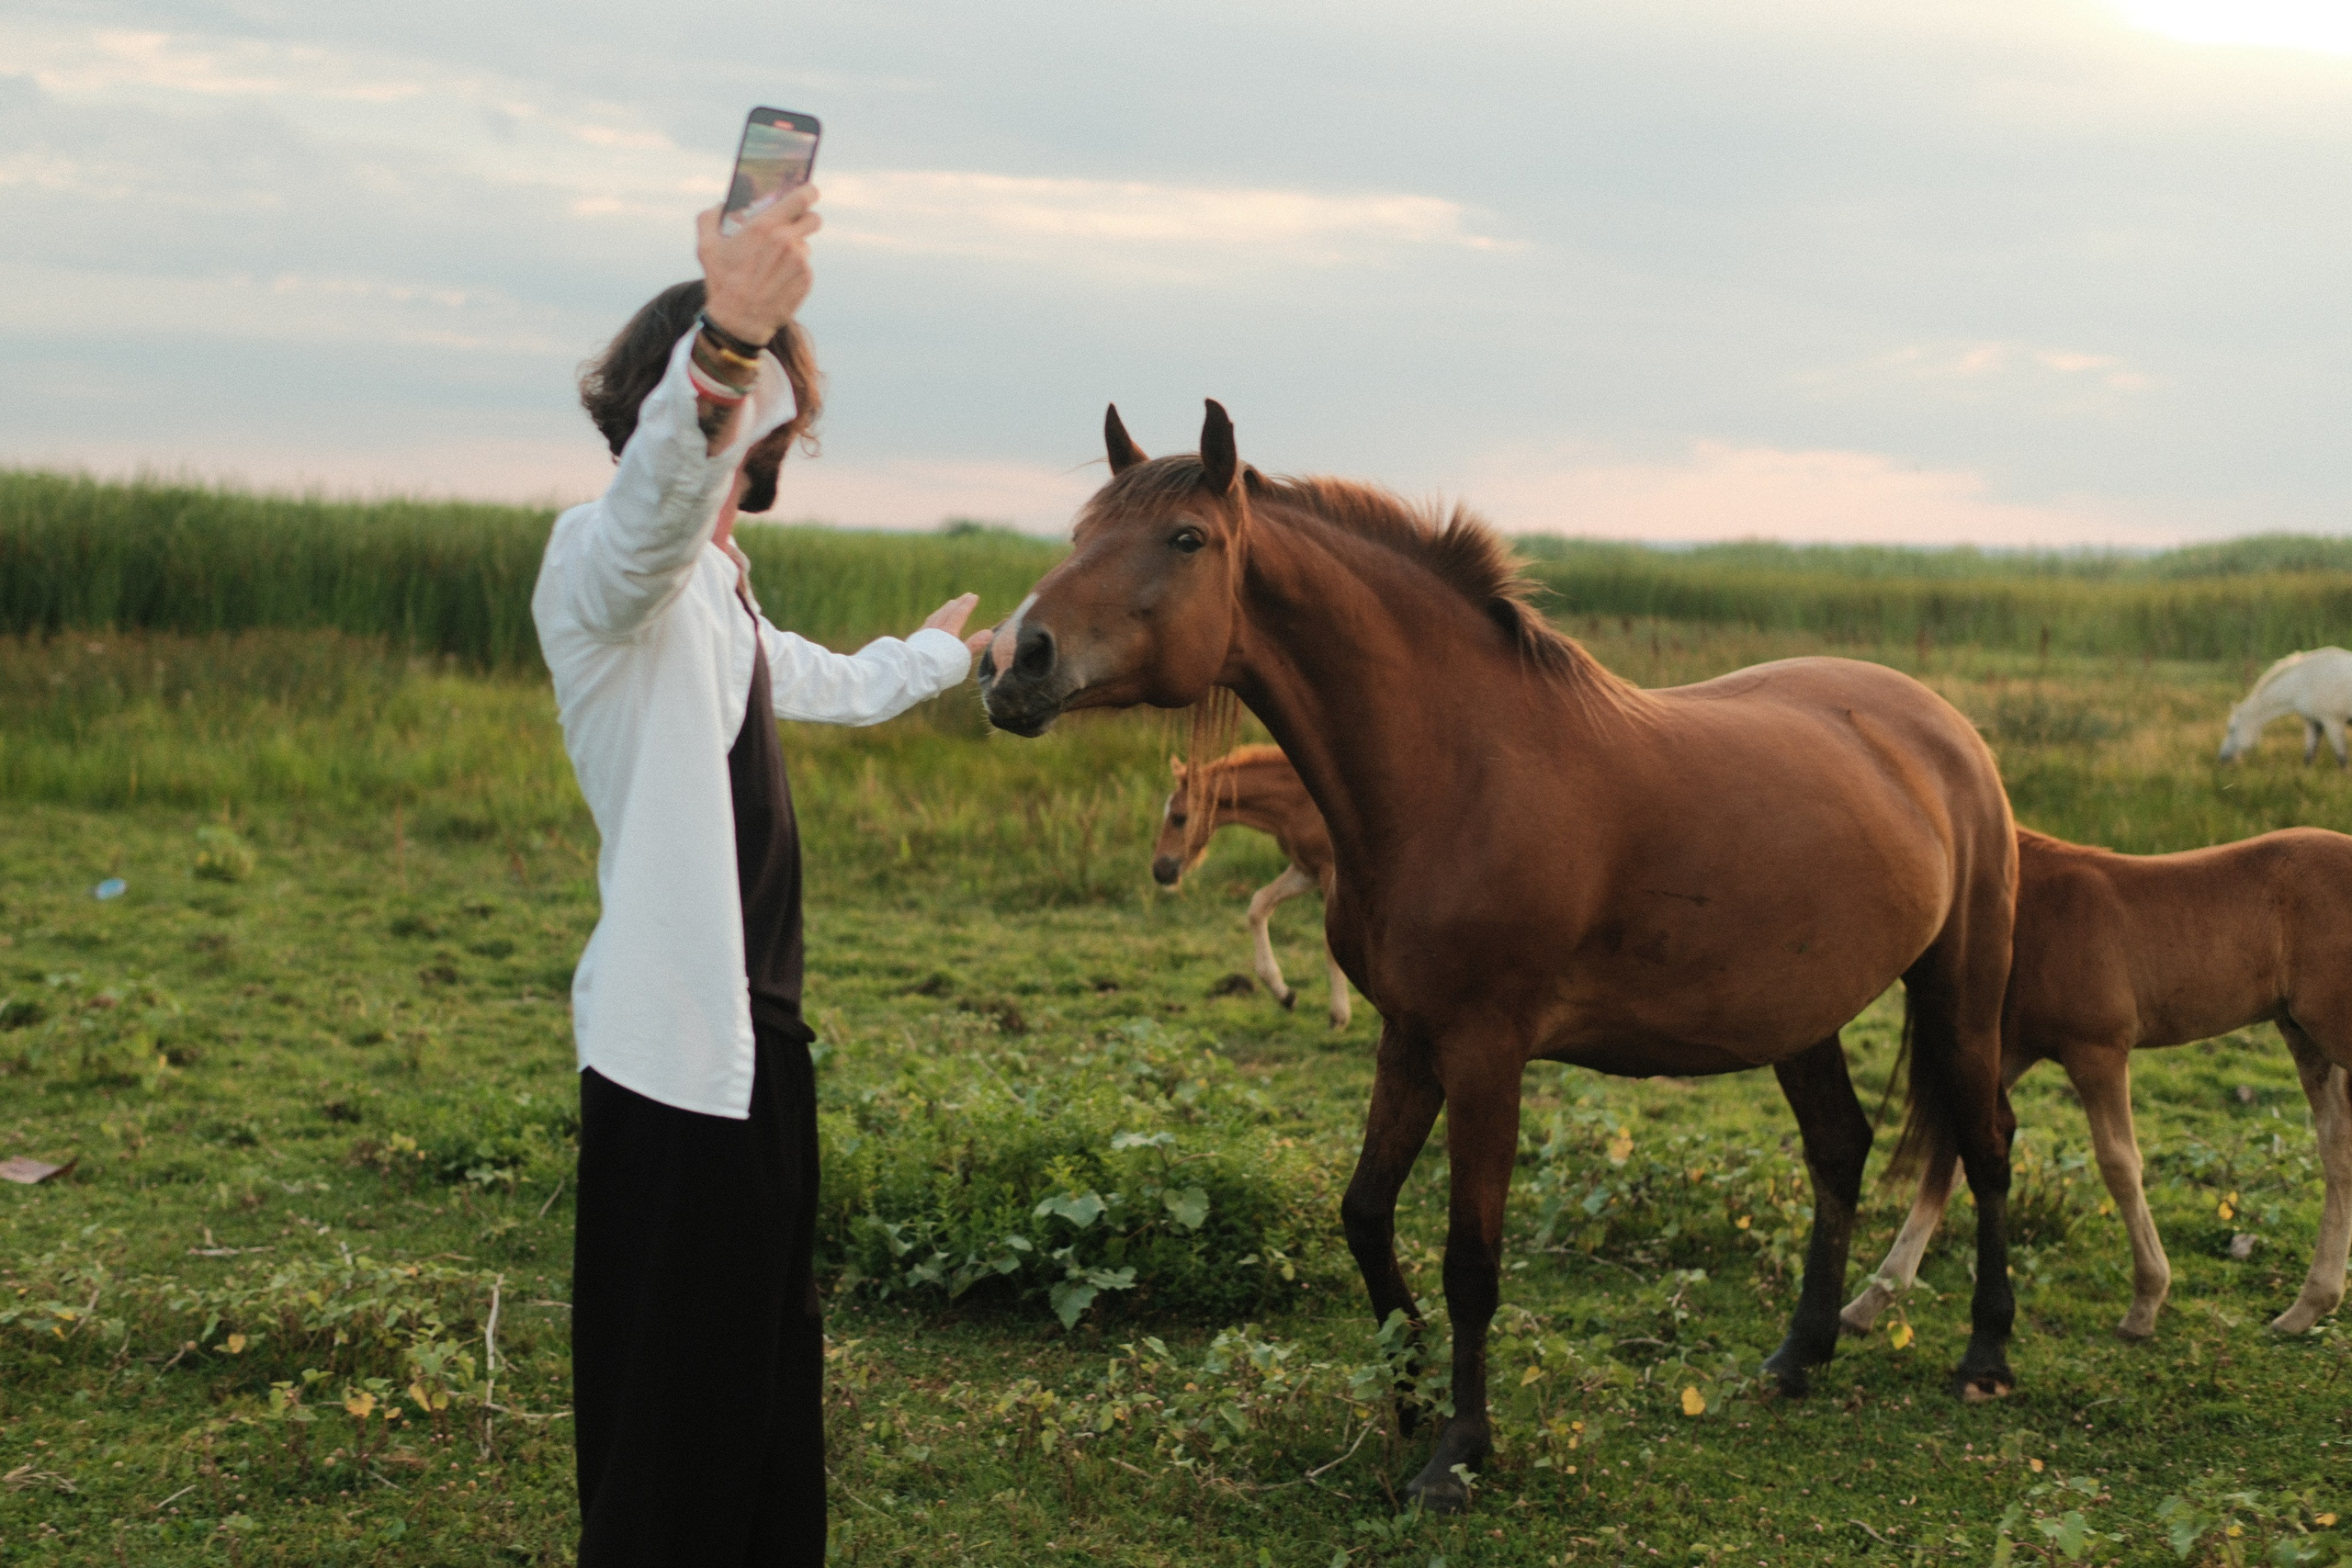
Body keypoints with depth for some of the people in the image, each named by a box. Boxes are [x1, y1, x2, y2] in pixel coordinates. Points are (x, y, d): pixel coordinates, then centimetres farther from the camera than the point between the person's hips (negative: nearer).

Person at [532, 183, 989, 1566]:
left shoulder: (718, 587, 17)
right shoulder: (609, 554, -13)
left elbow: (820, 686, 39)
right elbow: (657, 494, -40)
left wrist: (939, 654, 56)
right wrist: (723, 343, -59)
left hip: (758, 1033, 10)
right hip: (672, 1041, -10)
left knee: (769, 1370, 20)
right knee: (673, 1401, -7)